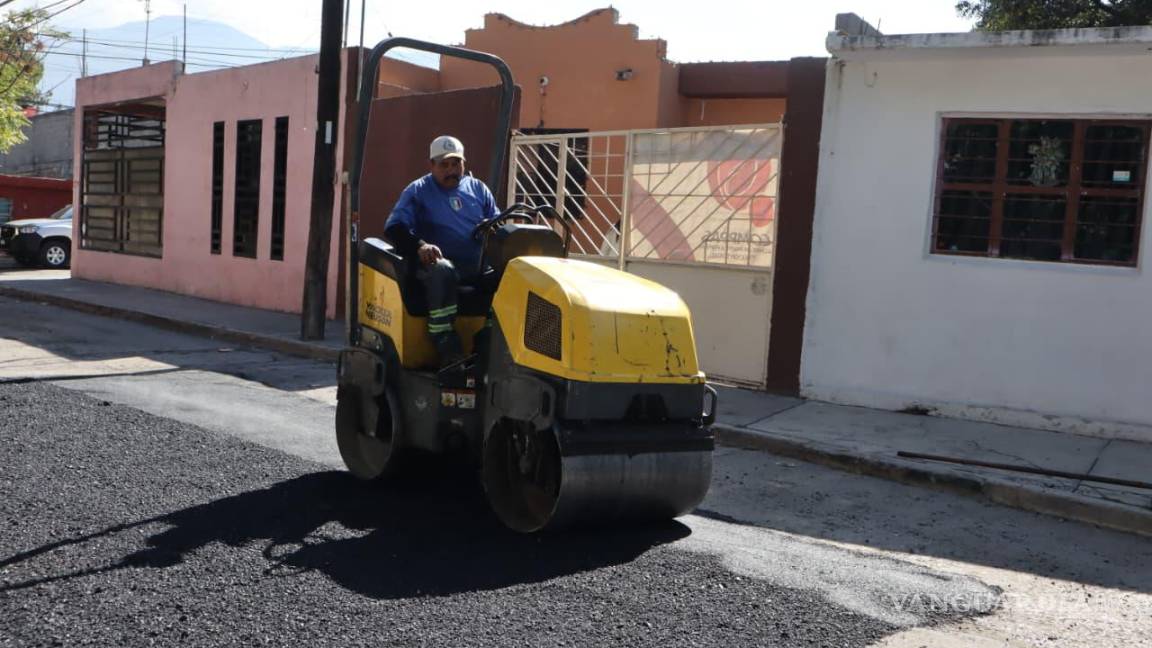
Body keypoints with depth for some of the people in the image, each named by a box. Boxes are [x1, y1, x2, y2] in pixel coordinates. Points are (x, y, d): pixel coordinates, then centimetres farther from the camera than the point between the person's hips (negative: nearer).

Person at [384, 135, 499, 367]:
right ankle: (448, 349, -36)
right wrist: (419, 246, -21)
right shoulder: (418, 191, 12)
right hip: (441, 261, -3)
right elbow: (394, 227, 0)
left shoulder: (478, 188, 23)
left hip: (481, 264, 3)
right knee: (441, 270, -40)